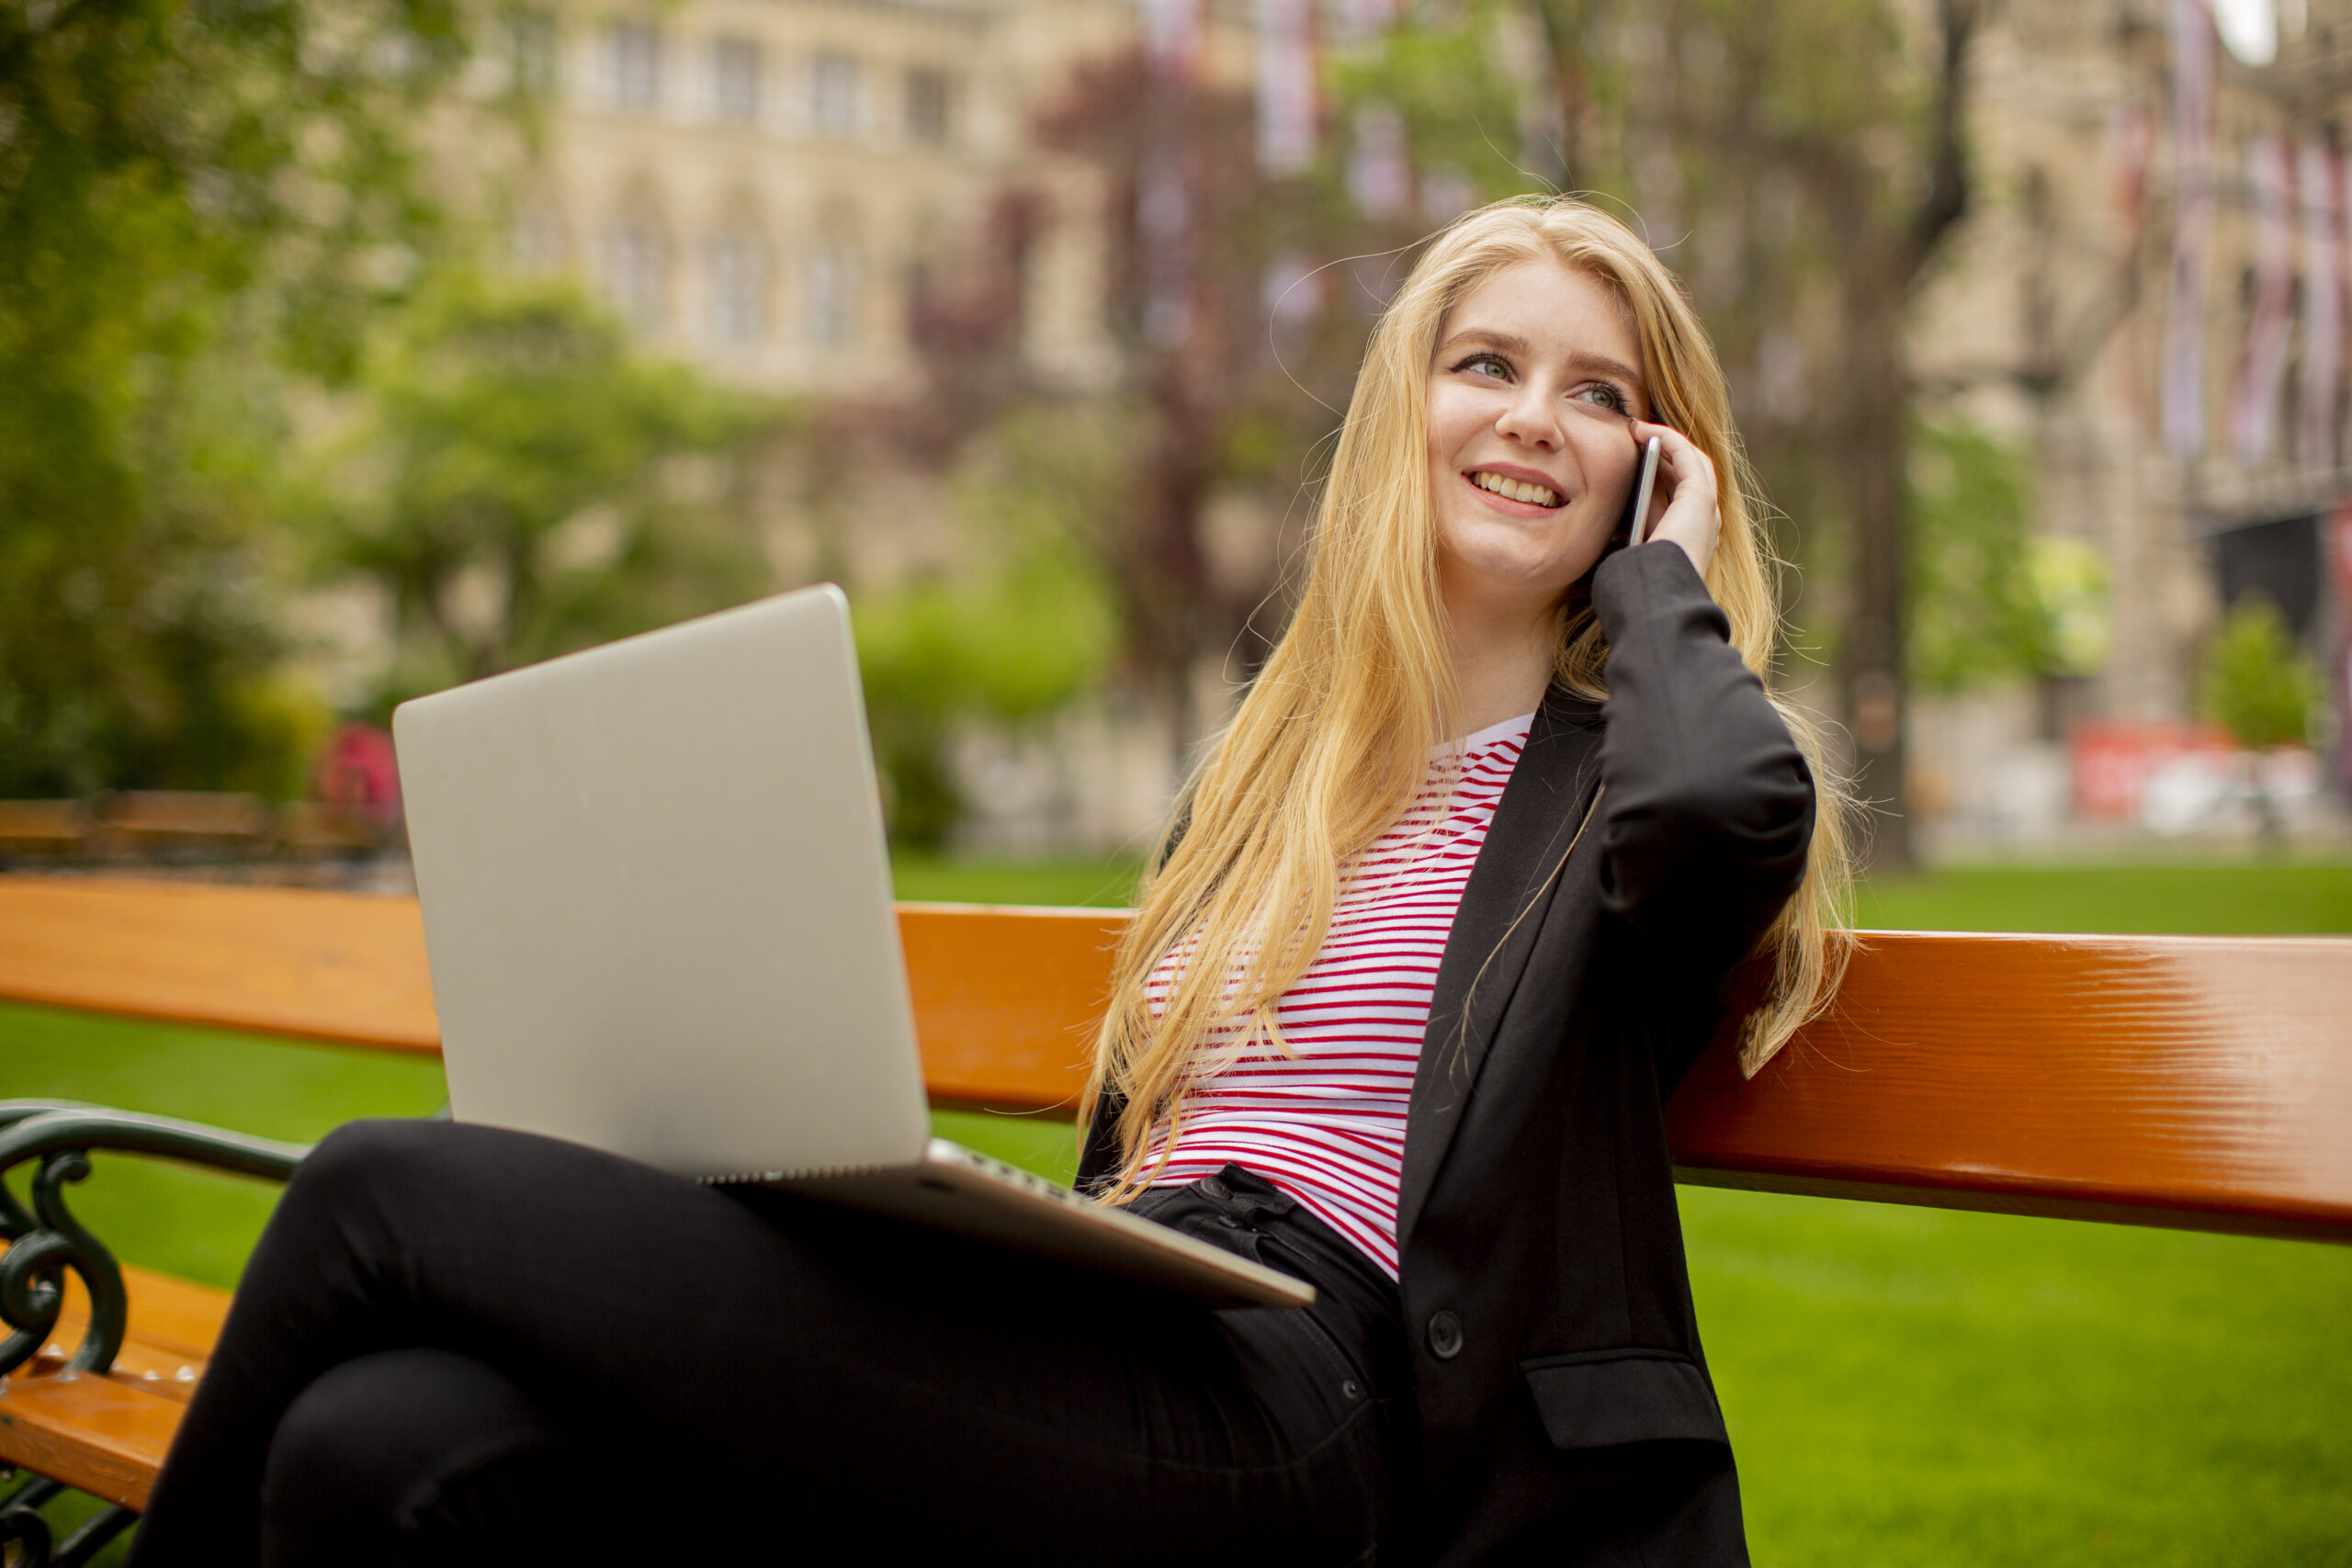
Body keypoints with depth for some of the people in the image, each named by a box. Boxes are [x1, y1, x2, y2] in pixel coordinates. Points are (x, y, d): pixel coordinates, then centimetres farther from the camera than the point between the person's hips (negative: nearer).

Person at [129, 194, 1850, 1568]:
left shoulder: (1623, 768, 6)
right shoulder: (1266, 775, 24)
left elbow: (1734, 797, -22)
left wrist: (1659, 574, 0)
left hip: (1287, 1421, -6)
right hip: (1112, 1352, 6)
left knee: (387, 1196, -13)